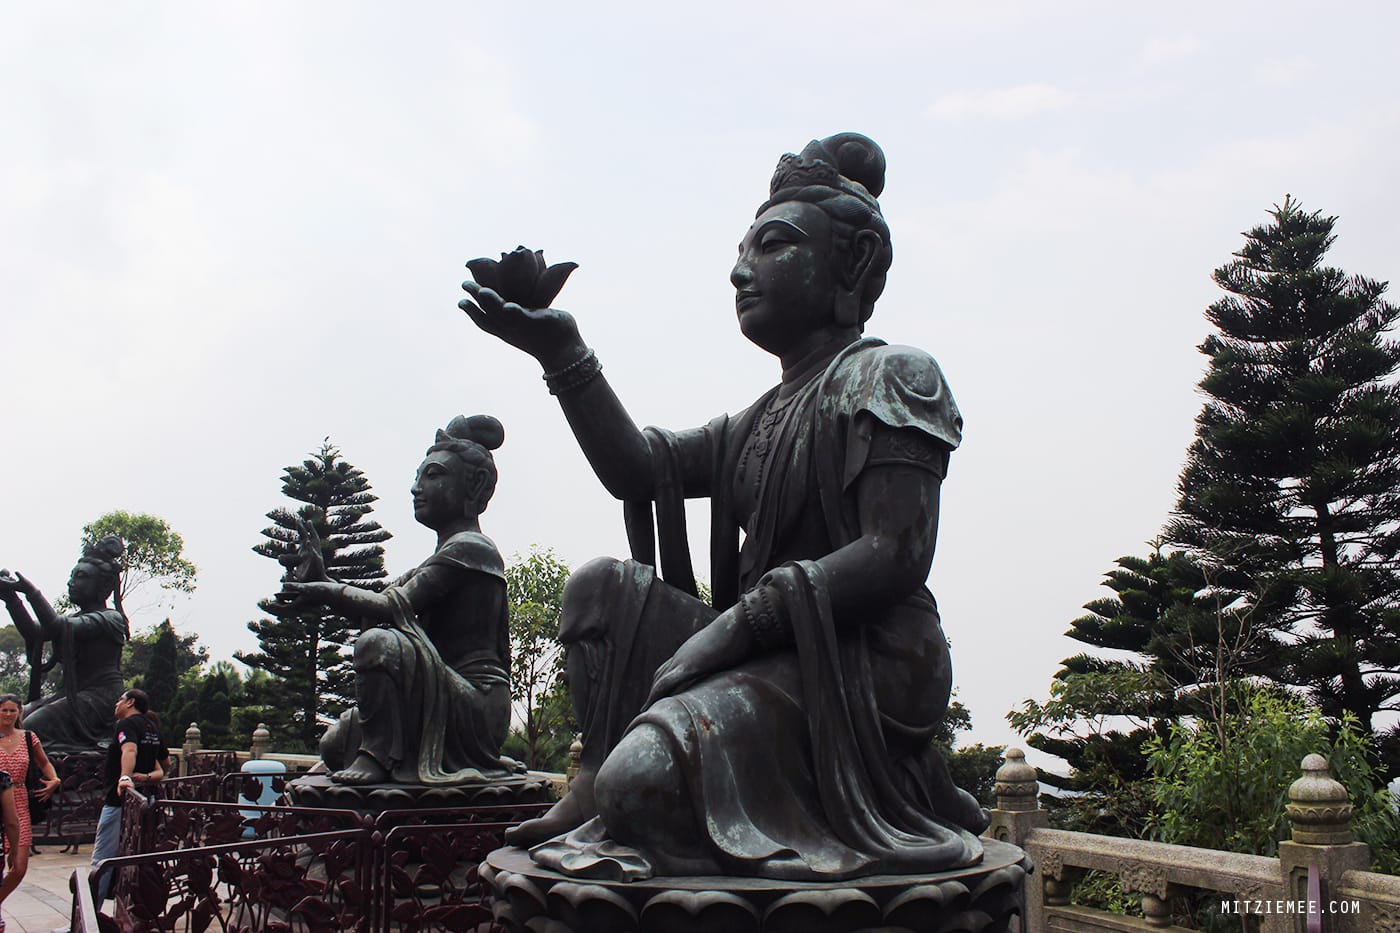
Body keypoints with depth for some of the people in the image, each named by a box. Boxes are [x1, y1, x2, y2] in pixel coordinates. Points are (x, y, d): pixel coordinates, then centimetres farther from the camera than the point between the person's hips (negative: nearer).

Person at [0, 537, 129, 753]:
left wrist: (31, 590, -18)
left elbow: (59, 628, -20)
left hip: (99, 701, -8)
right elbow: (34, 634, 4)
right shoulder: (75, 619, 22)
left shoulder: (110, 619, -6)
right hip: (71, 695, 8)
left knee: (29, 730, -24)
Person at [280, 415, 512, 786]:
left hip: (475, 709, -10)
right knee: (335, 745, 10)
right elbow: (377, 607, 14)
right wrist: (323, 579, 3)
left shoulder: (469, 547, -11)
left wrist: (330, 592, -6)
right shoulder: (442, 560, 22)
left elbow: (393, 608, -20)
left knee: (379, 642, -31)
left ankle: (378, 755, -23)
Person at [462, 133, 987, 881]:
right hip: (770, 652, 9)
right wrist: (563, 354, 0)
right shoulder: (761, 420, 22)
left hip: (861, 666, -8)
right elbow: (636, 468, 10)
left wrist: (738, 622, -20)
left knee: (645, 775, -28)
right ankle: (595, 791, -1)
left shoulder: (886, 376, -4)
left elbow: (897, 556, -16)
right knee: (604, 586, 1)